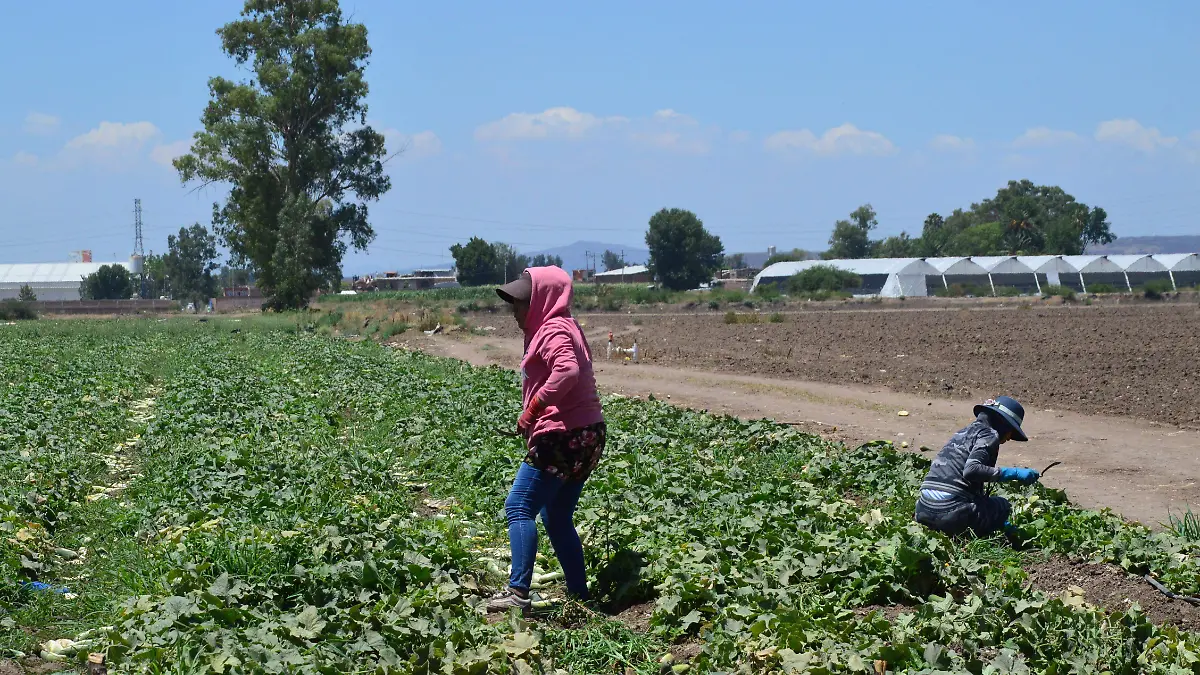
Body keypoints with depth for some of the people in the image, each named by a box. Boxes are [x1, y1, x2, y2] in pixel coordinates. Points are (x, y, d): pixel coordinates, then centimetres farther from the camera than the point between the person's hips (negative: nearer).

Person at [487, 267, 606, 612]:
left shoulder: (553, 330, -12)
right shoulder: (563, 327, 20)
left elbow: (567, 370, -32)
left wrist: (533, 409, -24)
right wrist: (534, 414, 11)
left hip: (562, 437, -11)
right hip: (584, 437, 11)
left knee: (519, 507, -9)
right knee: (557, 518, 16)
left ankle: (519, 591, -14)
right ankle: (579, 594, 18)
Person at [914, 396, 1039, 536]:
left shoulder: (964, 432, 26)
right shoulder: (989, 434, 1)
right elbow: (971, 470, -18)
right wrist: (1015, 474, -13)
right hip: (950, 511, -8)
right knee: (1002, 506, 15)